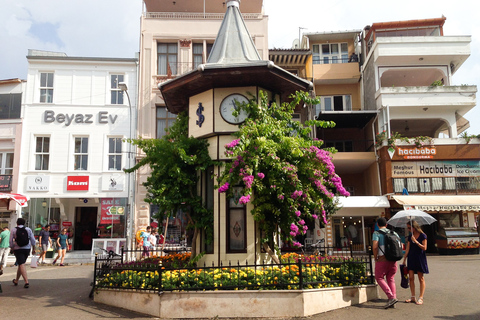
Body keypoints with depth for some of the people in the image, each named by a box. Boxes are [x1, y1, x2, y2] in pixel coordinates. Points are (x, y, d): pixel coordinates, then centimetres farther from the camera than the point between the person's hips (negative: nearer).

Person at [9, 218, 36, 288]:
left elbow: (11, 242, -2)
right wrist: (33, 249, 8)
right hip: (27, 249, 3)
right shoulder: (28, 229, 4)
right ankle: (16, 281, 33)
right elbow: (33, 240, 1)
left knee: (22, 265, -8)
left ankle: (26, 282, -21)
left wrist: (12, 250, 10)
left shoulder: (13, 231, 0)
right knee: (20, 264, 20)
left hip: (18, 249, -3)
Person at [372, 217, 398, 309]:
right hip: (393, 259, 5)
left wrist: (375, 258, -4)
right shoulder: (393, 233, 13)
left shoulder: (377, 233, -4)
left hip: (382, 259, -5)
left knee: (379, 278, 6)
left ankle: (391, 297, -7)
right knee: (391, 279, 14)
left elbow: (375, 247, -16)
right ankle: (393, 301, 11)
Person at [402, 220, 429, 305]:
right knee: (411, 277, 2)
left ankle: (420, 298, 4)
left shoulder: (422, 235, -6)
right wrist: (404, 259, 8)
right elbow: (407, 248, 11)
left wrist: (416, 241, -20)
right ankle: (412, 297, 8)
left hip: (420, 258, -5)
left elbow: (424, 248, -11)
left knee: (421, 278, 1)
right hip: (411, 258, 5)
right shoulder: (410, 236, 10)